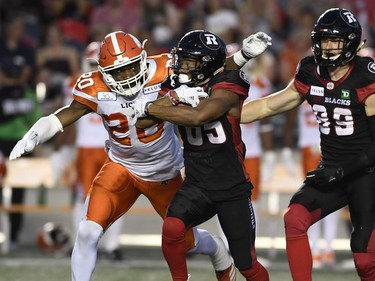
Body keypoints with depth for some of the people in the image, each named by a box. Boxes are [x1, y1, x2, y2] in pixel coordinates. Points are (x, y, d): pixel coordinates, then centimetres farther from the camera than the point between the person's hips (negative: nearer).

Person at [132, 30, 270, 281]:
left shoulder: (227, 89, -15)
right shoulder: (181, 88, 2)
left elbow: (197, 117, -33)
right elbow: (140, 123, -4)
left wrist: (150, 109, -24)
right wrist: (173, 99, -19)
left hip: (232, 188, -3)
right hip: (196, 185, 4)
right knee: (172, 228, -27)